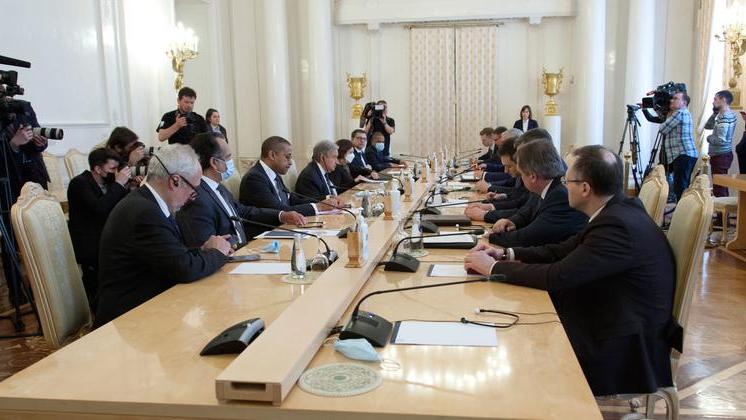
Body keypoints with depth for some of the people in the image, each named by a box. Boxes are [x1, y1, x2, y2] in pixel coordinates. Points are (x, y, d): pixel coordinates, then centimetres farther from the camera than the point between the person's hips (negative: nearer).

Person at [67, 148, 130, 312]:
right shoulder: (79, 183, -12)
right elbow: (100, 209, -27)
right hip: (88, 247, -7)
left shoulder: (107, 181, 11)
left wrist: (125, 185, -5)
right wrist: (118, 184, -20)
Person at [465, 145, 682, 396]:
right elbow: (564, 251, 8)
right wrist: (506, 255, -1)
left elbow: (557, 276, -26)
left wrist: (493, 267, -16)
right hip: (615, 321, 8)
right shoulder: (616, 211, 2)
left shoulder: (618, 225, -26)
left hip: (626, 348, -8)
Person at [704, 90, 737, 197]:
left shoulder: (724, 117, -19)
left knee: (719, 189, -10)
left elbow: (720, 140, -26)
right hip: (723, 154, 10)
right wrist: (715, 112, 8)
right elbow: (708, 126, 18)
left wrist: (709, 137, -8)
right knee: (722, 186, 15)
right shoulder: (729, 114, 11)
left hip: (720, 156, -10)